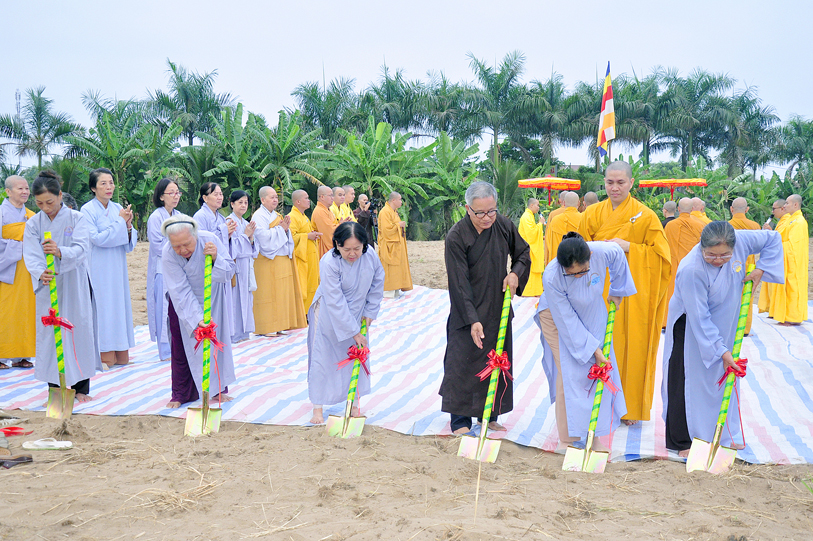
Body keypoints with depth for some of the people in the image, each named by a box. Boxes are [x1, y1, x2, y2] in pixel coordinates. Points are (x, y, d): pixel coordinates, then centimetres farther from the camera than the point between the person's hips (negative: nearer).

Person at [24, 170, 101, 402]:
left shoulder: (77, 219, -3)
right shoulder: (33, 224, 4)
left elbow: (82, 249, -19)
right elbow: (31, 255, -9)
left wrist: (60, 252, -40)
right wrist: (40, 273, -31)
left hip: (75, 286, -2)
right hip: (47, 287, 2)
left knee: (79, 330, 0)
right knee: (48, 333, 1)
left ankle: (81, 388, 11)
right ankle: (54, 389, 12)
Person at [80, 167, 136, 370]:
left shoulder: (118, 208, 9)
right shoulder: (87, 210, -6)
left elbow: (129, 243, 10)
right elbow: (97, 238, -16)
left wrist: (128, 226, -10)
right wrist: (120, 222, -12)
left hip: (118, 268, 6)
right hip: (99, 269, -6)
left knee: (120, 305, 6)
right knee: (103, 307, -6)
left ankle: (121, 355, 13)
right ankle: (105, 356, 0)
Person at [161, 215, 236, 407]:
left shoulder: (210, 240, -29)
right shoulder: (168, 255, -30)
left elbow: (229, 272, -26)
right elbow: (181, 293, -32)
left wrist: (216, 258, -46)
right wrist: (198, 318, -41)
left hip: (213, 296, 1)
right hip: (184, 301, -1)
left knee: (217, 341, 6)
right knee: (182, 346, 0)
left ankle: (218, 389, 19)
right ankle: (180, 394, 13)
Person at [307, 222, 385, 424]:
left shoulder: (370, 256, -16)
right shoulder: (329, 263, -30)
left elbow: (377, 285, 2)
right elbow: (336, 302, -29)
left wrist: (370, 312, 0)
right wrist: (353, 332, -27)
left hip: (356, 315, 4)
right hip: (329, 317, -4)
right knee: (322, 359, 0)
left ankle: (354, 404, 22)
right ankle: (317, 409, 11)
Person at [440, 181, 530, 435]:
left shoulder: (504, 225, -5)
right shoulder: (456, 237, -19)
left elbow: (524, 252, 13)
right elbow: (459, 284, -20)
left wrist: (515, 273, -7)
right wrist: (472, 320, -25)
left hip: (498, 309, 5)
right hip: (467, 312, -5)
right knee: (463, 362, -4)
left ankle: (489, 415, 25)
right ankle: (460, 419, 8)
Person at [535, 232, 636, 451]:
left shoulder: (603, 252, -32)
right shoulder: (552, 277, -38)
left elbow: (618, 255, -4)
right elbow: (567, 321, -28)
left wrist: (617, 291, 6)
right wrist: (592, 348, -24)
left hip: (592, 314, 4)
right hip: (557, 318, -4)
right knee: (568, 374, -10)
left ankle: (598, 436, 12)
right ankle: (567, 439, 3)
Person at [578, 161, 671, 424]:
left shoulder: (645, 216, -1)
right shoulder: (592, 214, 8)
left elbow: (659, 253, -3)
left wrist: (628, 247, -14)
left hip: (632, 290, -2)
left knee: (631, 345, 0)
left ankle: (630, 407, 13)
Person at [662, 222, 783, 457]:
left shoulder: (741, 241, -21)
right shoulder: (691, 270, -35)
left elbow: (773, 239, 0)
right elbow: (699, 319, -30)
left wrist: (761, 269, -11)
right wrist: (721, 350, -28)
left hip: (723, 323, 6)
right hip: (690, 329, -6)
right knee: (690, 381, -1)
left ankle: (724, 435, 30)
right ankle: (683, 441, 12)